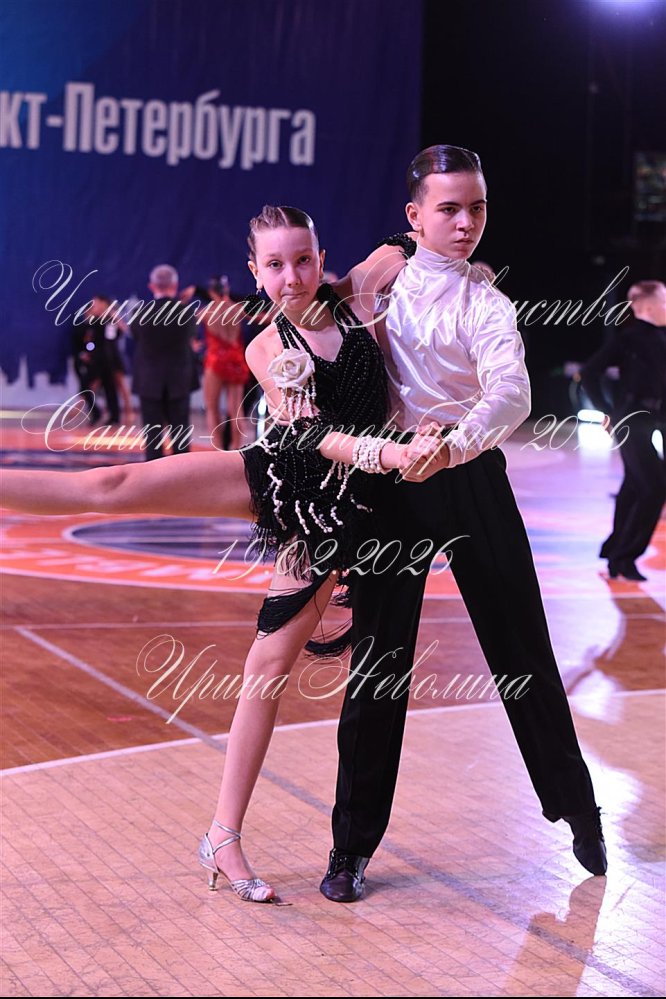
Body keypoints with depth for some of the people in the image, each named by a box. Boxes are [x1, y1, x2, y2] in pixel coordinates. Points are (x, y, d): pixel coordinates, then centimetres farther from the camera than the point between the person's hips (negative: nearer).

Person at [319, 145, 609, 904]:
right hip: (387, 480, 2)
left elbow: (511, 393, -25)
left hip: (468, 478, -2)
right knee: (376, 657, 3)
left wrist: (453, 444, -43)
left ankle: (578, 809, 24)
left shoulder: (484, 304, -6)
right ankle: (352, 846, 10)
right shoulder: (379, 282, 4)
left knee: (520, 647, 5)